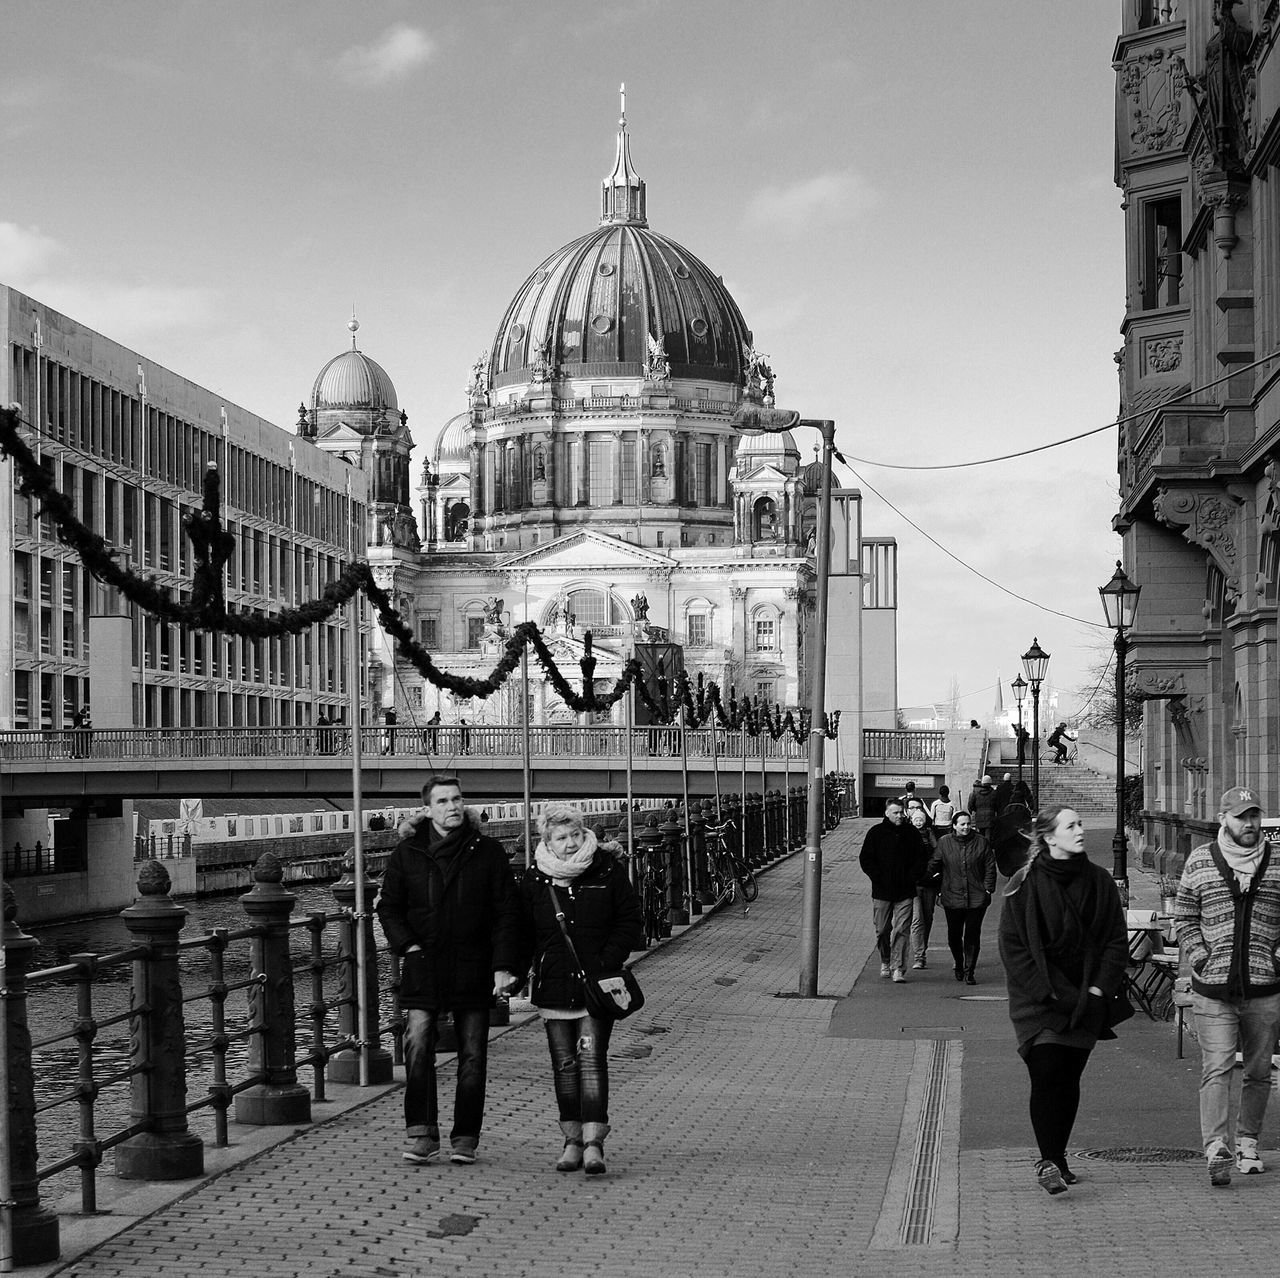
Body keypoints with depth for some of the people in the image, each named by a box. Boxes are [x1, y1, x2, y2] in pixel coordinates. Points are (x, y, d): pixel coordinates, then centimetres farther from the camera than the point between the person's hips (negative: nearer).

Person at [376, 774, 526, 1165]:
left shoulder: (488, 852, 2)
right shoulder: (406, 853, 4)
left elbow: (506, 912, 1)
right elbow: (388, 907, 11)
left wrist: (503, 966, -8)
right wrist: (407, 944, -5)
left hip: (473, 969, 0)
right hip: (423, 967, 0)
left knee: (472, 1057, 4)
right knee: (417, 1048, -13)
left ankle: (465, 1140, 12)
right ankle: (420, 1136, -9)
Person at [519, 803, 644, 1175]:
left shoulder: (608, 872, -2)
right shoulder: (533, 879, 2)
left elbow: (630, 922, 1)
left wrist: (606, 961, -10)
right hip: (553, 985, 2)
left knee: (592, 1057, -11)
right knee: (564, 1063, 7)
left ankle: (594, 1142, -14)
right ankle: (572, 1141, 15)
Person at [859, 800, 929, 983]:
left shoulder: (912, 833, 5)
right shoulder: (876, 833, 1)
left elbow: (921, 859, 8)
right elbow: (865, 858, 1)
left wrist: (911, 878, -4)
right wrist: (878, 878, -8)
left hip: (905, 892, 0)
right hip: (882, 892, 0)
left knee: (901, 930, -7)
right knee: (882, 930, 9)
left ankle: (898, 968, -7)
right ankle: (885, 962, 30)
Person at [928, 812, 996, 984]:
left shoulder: (981, 842, 2)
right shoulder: (944, 842, 2)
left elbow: (990, 866, 6)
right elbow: (933, 866, 7)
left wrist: (988, 889, -1)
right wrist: (938, 890, 5)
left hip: (977, 898, -1)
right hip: (952, 897, 1)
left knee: (972, 936, -3)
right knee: (954, 936, 8)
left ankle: (969, 972, 4)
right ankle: (959, 966, 30)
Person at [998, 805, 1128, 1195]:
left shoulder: (1099, 882, 4)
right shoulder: (1025, 885, -6)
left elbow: (1116, 941, 7)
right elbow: (1012, 946, -7)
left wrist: (1097, 991, -5)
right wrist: (1050, 994, -13)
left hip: (1086, 999, 3)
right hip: (1039, 1001, -3)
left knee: (1069, 1078, 4)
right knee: (1046, 1073, -13)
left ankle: (1057, 1158, 16)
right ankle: (1048, 1162, -13)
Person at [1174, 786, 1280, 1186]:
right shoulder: (1200, 861, 5)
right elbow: (1184, 917, 10)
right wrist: (1199, 957, -4)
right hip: (1213, 989, -2)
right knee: (1216, 1067, -11)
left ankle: (1247, 1141, 26)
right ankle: (1216, 1150, -17)